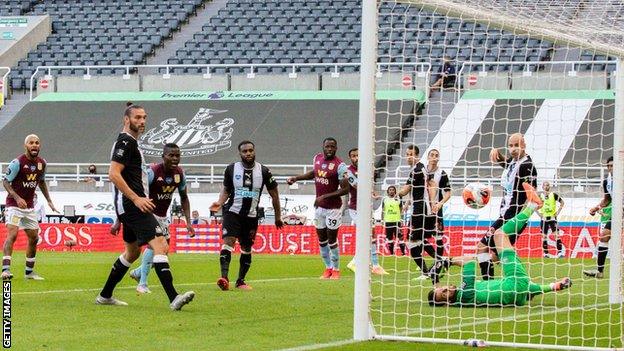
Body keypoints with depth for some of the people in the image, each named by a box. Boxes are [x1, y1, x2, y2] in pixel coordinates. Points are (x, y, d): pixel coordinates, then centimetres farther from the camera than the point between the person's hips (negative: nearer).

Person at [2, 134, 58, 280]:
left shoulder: (41, 163, 3)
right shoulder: (18, 162, -16)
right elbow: (5, 181, -12)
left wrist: (49, 200, 16)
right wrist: (17, 198, -24)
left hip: (30, 206, 7)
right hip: (14, 204, -7)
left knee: (34, 238, 10)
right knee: (12, 234, -21)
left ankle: (29, 272, 21)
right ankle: (6, 270, -27)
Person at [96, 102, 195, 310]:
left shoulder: (131, 143, 21)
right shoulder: (125, 142, -12)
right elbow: (114, 174, -21)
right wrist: (136, 198, -23)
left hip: (132, 205, 11)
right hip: (131, 205, -11)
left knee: (132, 251, 21)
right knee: (159, 244, -20)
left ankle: (105, 295, 28)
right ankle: (173, 298, -29)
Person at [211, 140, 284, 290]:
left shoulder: (263, 171, -2)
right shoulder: (231, 169, -2)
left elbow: (274, 194, 7)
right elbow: (226, 189, 9)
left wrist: (278, 216, 10)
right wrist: (220, 203, -11)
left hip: (251, 216, 2)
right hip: (232, 212, -2)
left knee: (247, 249, 8)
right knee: (228, 241, -19)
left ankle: (240, 281, 21)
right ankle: (224, 278, -30)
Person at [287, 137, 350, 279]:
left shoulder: (339, 165, -17)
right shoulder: (317, 158, 3)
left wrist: (325, 196, -23)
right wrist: (296, 178, 18)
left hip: (333, 207, -6)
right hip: (319, 206, 6)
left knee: (332, 239, -2)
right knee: (322, 239, 11)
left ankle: (336, 270, 11)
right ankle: (328, 268, 24)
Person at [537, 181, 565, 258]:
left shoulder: (554, 195, -2)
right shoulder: (540, 196, 2)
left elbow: (562, 202, 6)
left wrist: (558, 212, -2)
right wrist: (539, 213, 2)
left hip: (552, 217, -2)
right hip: (544, 218, 2)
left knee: (556, 234, -12)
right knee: (544, 236, 5)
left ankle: (560, 252, -16)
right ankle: (546, 253, 11)